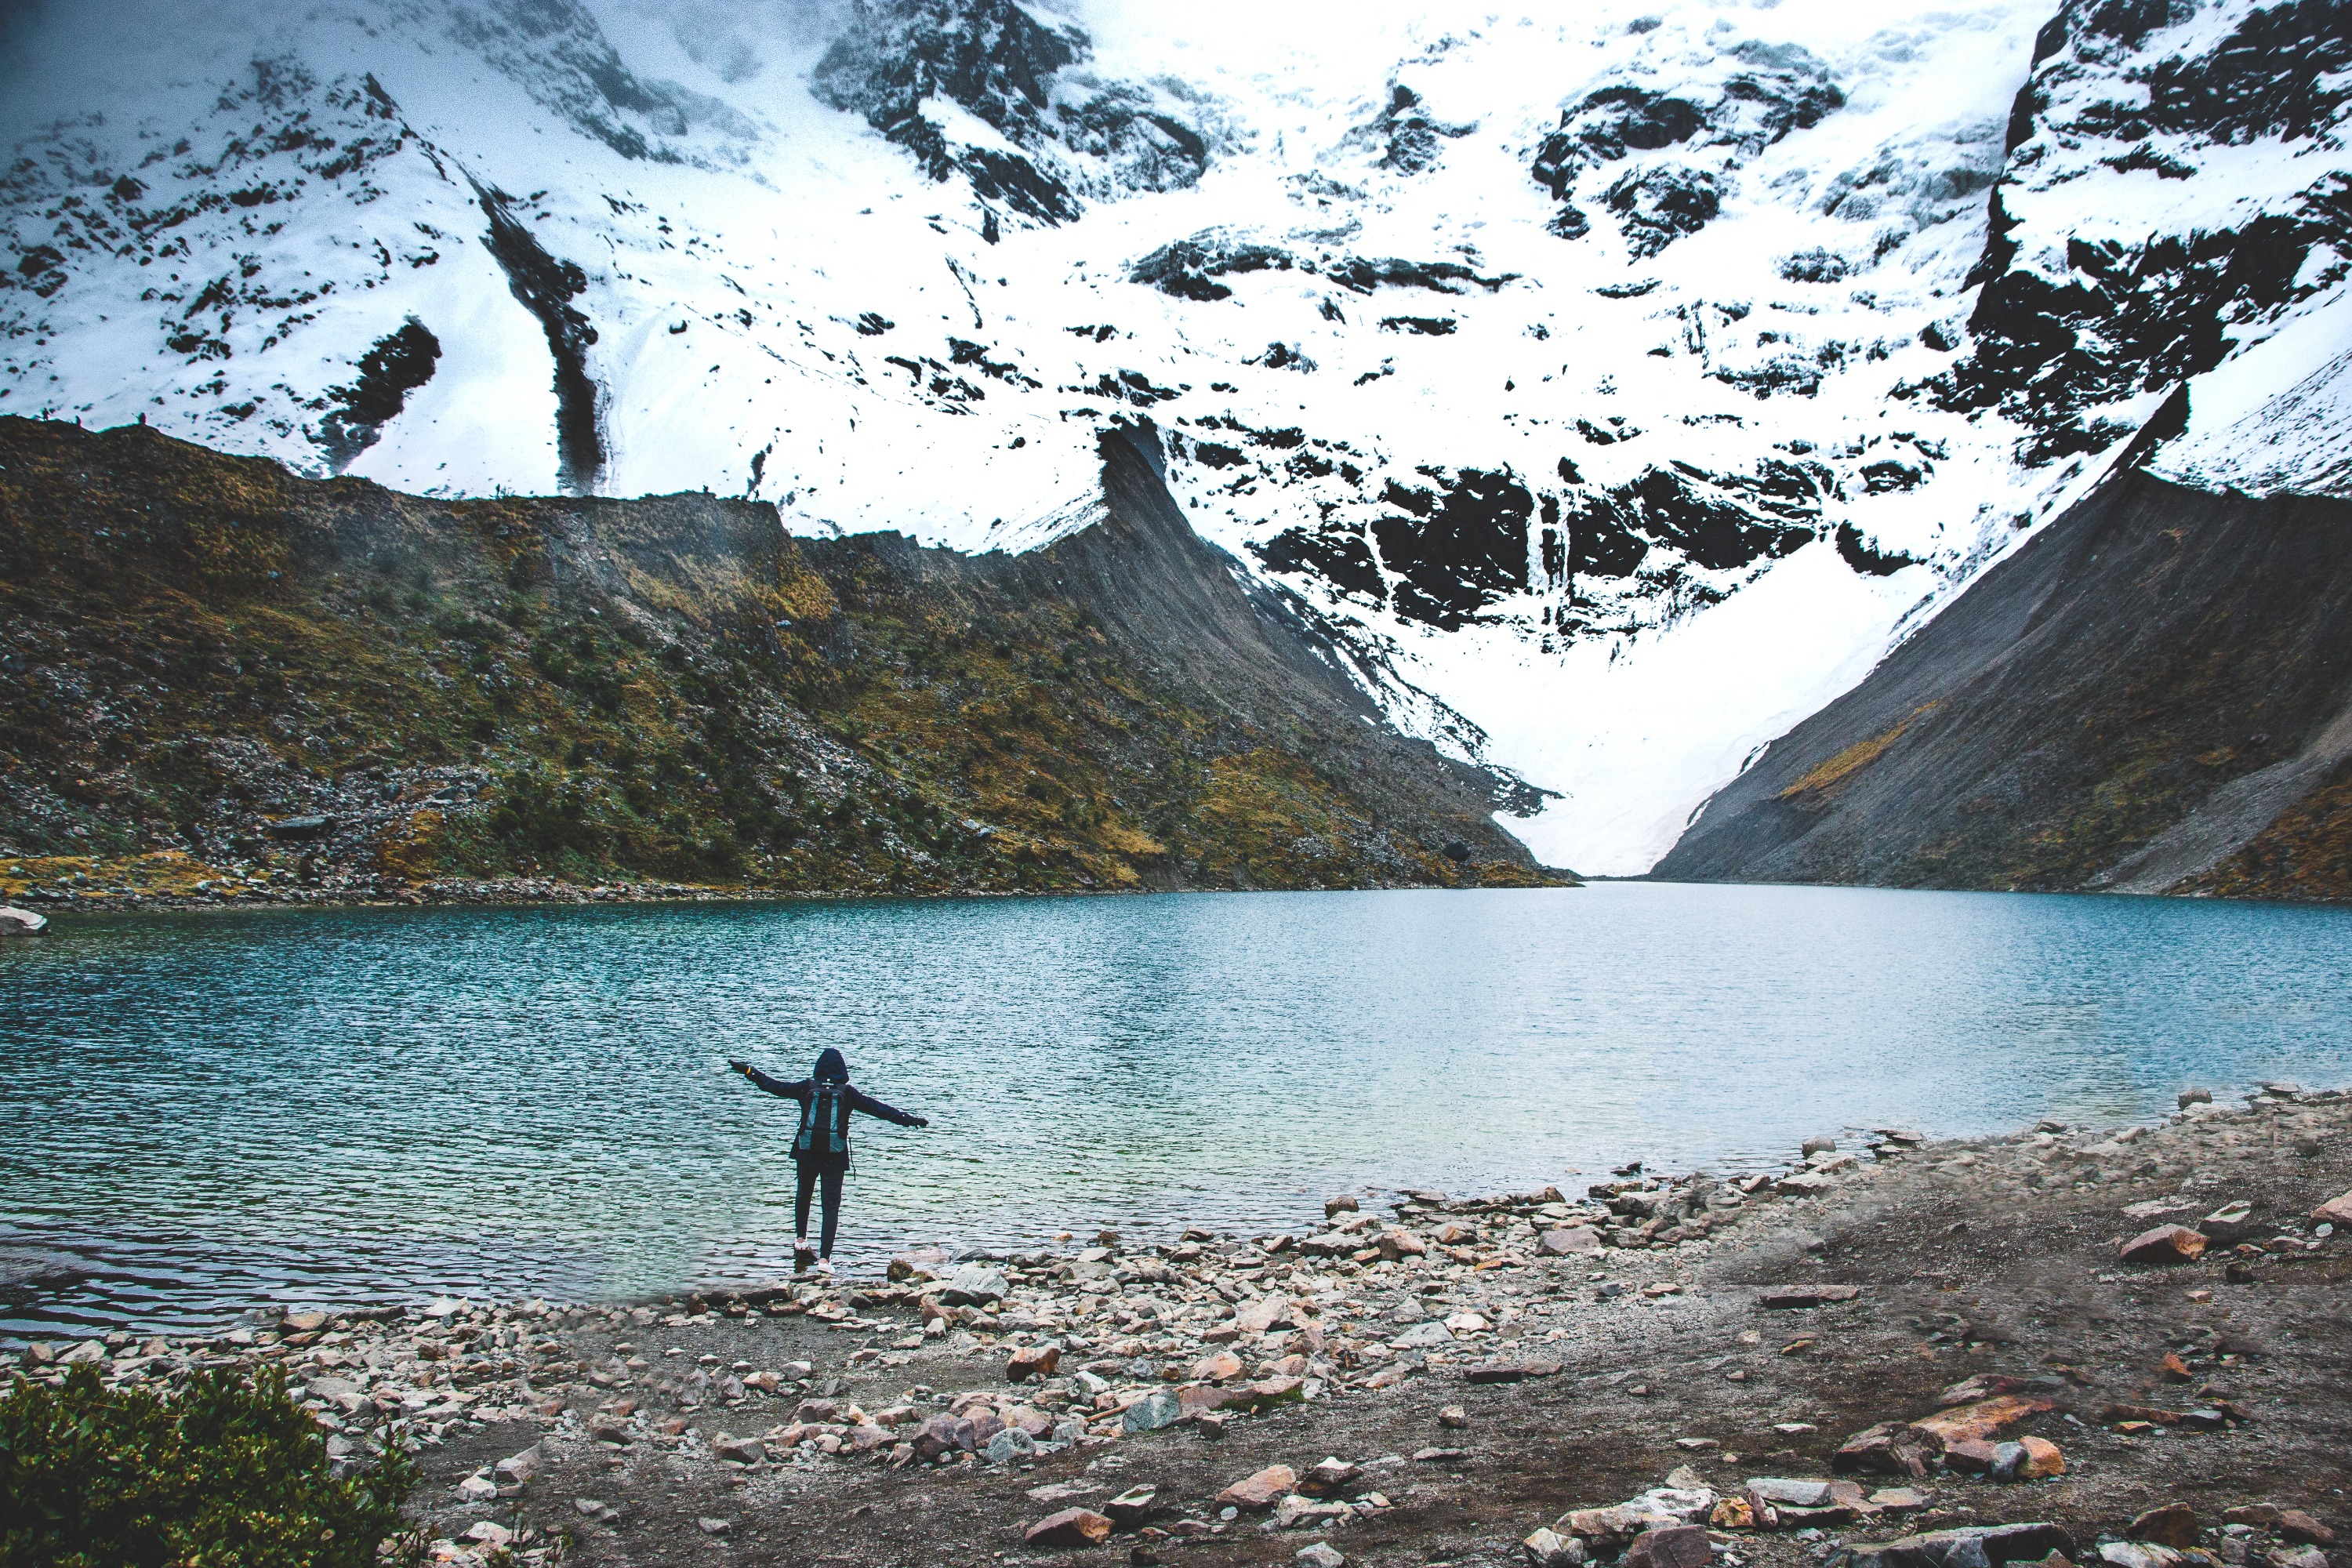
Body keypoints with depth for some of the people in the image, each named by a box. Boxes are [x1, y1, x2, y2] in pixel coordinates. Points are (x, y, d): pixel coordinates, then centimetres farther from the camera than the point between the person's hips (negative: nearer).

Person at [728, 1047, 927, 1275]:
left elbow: (774, 1086, 6)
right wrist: (908, 1120, 1)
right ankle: (824, 1258, -6)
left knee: (803, 1195, 27)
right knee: (831, 1206, 1)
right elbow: (878, 1108, -3)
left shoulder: (807, 1087, 0)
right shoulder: (847, 1093, -2)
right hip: (835, 1156, -2)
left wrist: (749, 1071, 18)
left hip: (806, 1152, 2)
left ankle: (800, 1241, 32)